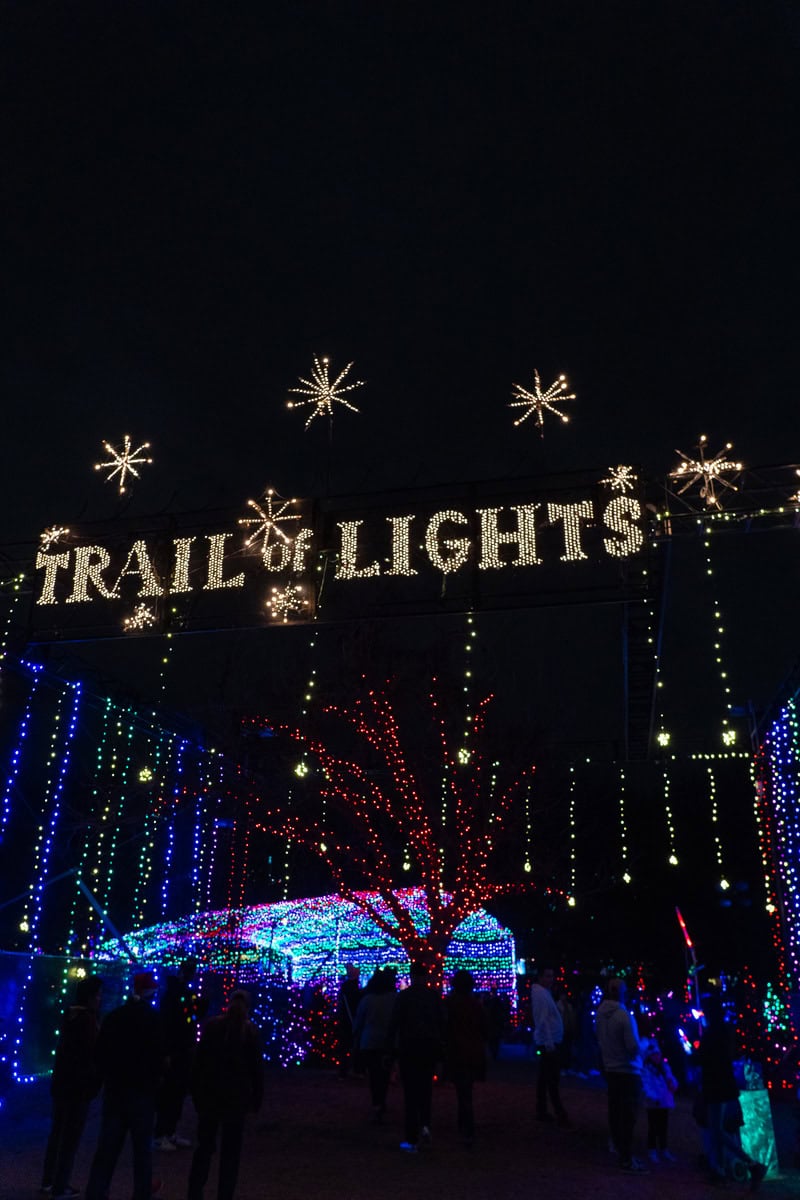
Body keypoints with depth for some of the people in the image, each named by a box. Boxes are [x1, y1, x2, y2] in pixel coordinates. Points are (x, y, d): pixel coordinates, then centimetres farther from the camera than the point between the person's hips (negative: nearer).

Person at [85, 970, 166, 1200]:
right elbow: (157, 1055, -13)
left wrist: (108, 1077, 16)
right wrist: (156, 1080, 3)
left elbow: (99, 1053, 7)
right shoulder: (152, 1018, -13)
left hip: (114, 1088, 4)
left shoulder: (113, 1016, 3)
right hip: (142, 1090, -4)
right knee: (142, 1146, 11)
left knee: (107, 1145, 10)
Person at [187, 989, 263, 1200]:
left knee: (205, 1146, 15)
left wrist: (196, 1093, 9)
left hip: (210, 1095, 2)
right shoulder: (251, 1031, -5)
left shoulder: (212, 1025, 1)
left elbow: (199, 1061, 2)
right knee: (230, 1151, 9)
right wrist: (256, 1099, 4)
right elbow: (256, 1067, -4)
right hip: (237, 1097, -2)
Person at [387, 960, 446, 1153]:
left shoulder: (404, 996, -8)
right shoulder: (435, 996, 0)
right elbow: (441, 1022, 1)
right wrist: (440, 1045, 8)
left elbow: (394, 1022, -9)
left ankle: (412, 1140, 4)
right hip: (430, 1046, 2)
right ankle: (425, 1124, 4)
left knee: (410, 1091, 4)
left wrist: (390, 1046, -2)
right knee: (426, 1086, 21)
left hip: (409, 1046, -2)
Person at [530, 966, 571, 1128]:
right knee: (553, 1079, -7)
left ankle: (542, 1111, 20)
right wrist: (549, 1043, -24)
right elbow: (542, 1020, -22)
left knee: (545, 1078, 14)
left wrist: (551, 1042, 13)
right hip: (549, 1042, -10)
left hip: (550, 1041, 10)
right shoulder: (540, 993, -16)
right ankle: (560, 1114, -4)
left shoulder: (545, 992, 14)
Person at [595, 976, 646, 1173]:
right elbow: (634, 1046, -22)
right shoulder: (624, 1016, -23)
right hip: (628, 1071, -7)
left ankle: (620, 1150, 28)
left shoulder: (600, 1013, -2)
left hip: (610, 1069, 7)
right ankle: (627, 1159, 6)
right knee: (628, 1115, 1)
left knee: (615, 1112, 16)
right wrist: (638, 1053, -2)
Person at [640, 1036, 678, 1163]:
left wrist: (672, 1083, -15)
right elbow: (646, 1086, -21)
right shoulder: (646, 1069, -12)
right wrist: (653, 1098, -31)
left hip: (665, 1102, 6)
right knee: (653, 1127, 3)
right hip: (653, 1104, -6)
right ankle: (652, 1151, 15)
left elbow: (673, 1083, 7)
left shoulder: (664, 1067, 8)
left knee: (663, 1127, 16)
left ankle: (664, 1150, 30)